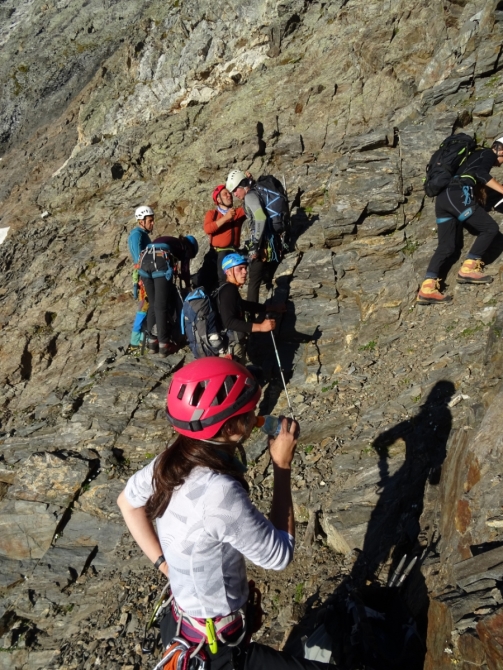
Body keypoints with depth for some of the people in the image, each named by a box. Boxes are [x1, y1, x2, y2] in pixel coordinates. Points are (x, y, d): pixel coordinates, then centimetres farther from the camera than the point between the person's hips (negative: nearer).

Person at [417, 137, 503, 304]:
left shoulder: (475, 155, 36)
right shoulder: (489, 153, 10)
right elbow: (482, 174, -10)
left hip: (442, 197, 9)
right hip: (457, 195, -9)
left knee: (446, 246, 5)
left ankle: (427, 288, -7)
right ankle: (468, 268, -6)